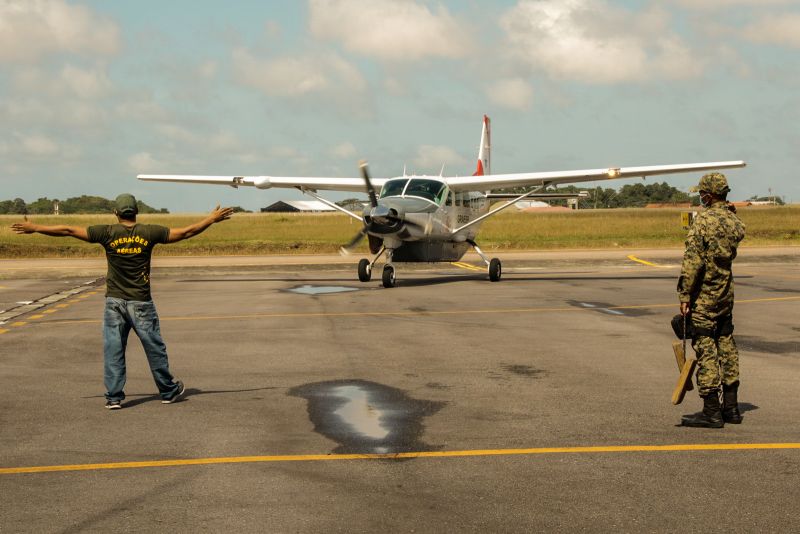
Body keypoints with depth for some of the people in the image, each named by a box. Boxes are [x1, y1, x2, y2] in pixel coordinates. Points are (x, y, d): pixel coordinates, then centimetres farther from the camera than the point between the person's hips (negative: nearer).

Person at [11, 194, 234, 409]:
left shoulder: (108, 233, -4)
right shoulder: (149, 232, -4)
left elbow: (68, 230, -3)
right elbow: (186, 232, 2)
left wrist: (34, 228, 6)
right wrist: (212, 219, 13)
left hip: (114, 302, 0)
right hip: (141, 303, 0)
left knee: (113, 350, 5)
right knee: (155, 348, 10)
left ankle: (114, 396, 5)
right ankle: (168, 391, 22)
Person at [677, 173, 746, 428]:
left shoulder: (704, 221, -16)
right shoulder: (734, 221, 6)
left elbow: (692, 262, -18)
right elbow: (731, 253, 12)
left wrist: (685, 296, -14)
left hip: (704, 295, -7)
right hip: (727, 292, 7)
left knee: (705, 350, -3)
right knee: (726, 347, 14)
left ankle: (711, 412, -1)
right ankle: (731, 407, 20)